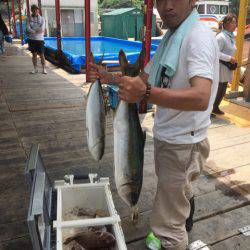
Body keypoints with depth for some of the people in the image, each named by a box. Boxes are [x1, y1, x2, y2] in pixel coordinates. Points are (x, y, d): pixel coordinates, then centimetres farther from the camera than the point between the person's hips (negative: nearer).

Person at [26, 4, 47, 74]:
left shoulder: (42, 19, 4)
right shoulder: (29, 19, 7)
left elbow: (42, 29, -9)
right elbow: (28, 29, -6)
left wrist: (33, 31, -11)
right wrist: (38, 31, -17)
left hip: (40, 39, -2)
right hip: (32, 39, 2)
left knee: (41, 55, -2)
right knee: (34, 54, 6)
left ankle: (44, 69, 4)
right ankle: (35, 69, 14)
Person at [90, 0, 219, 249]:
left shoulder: (198, 37, -21)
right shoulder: (169, 38, 9)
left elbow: (201, 98, -36)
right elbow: (144, 78, 17)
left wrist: (146, 93, -45)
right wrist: (109, 77, 9)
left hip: (182, 143, -9)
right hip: (166, 136, 9)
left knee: (168, 227, -1)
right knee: (180, 190, 33)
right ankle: (183, 225, 59)